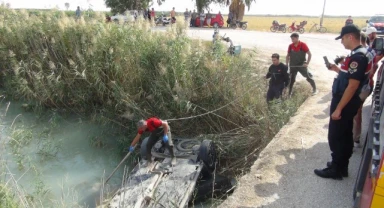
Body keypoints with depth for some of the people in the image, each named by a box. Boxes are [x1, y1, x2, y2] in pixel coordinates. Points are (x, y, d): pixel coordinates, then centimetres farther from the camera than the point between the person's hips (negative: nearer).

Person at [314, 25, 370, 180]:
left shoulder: (357, 57, -23)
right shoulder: (359, 54, 9)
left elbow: (352, 86, -25)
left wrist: (338, 108, -23)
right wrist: (337, 69, 14)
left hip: (345, 103, -10)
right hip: (347, 103, 10)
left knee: (335, 136, 1)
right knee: (344, 135, 18)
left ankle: (335, 170, 14)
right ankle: (341, 166, 32)